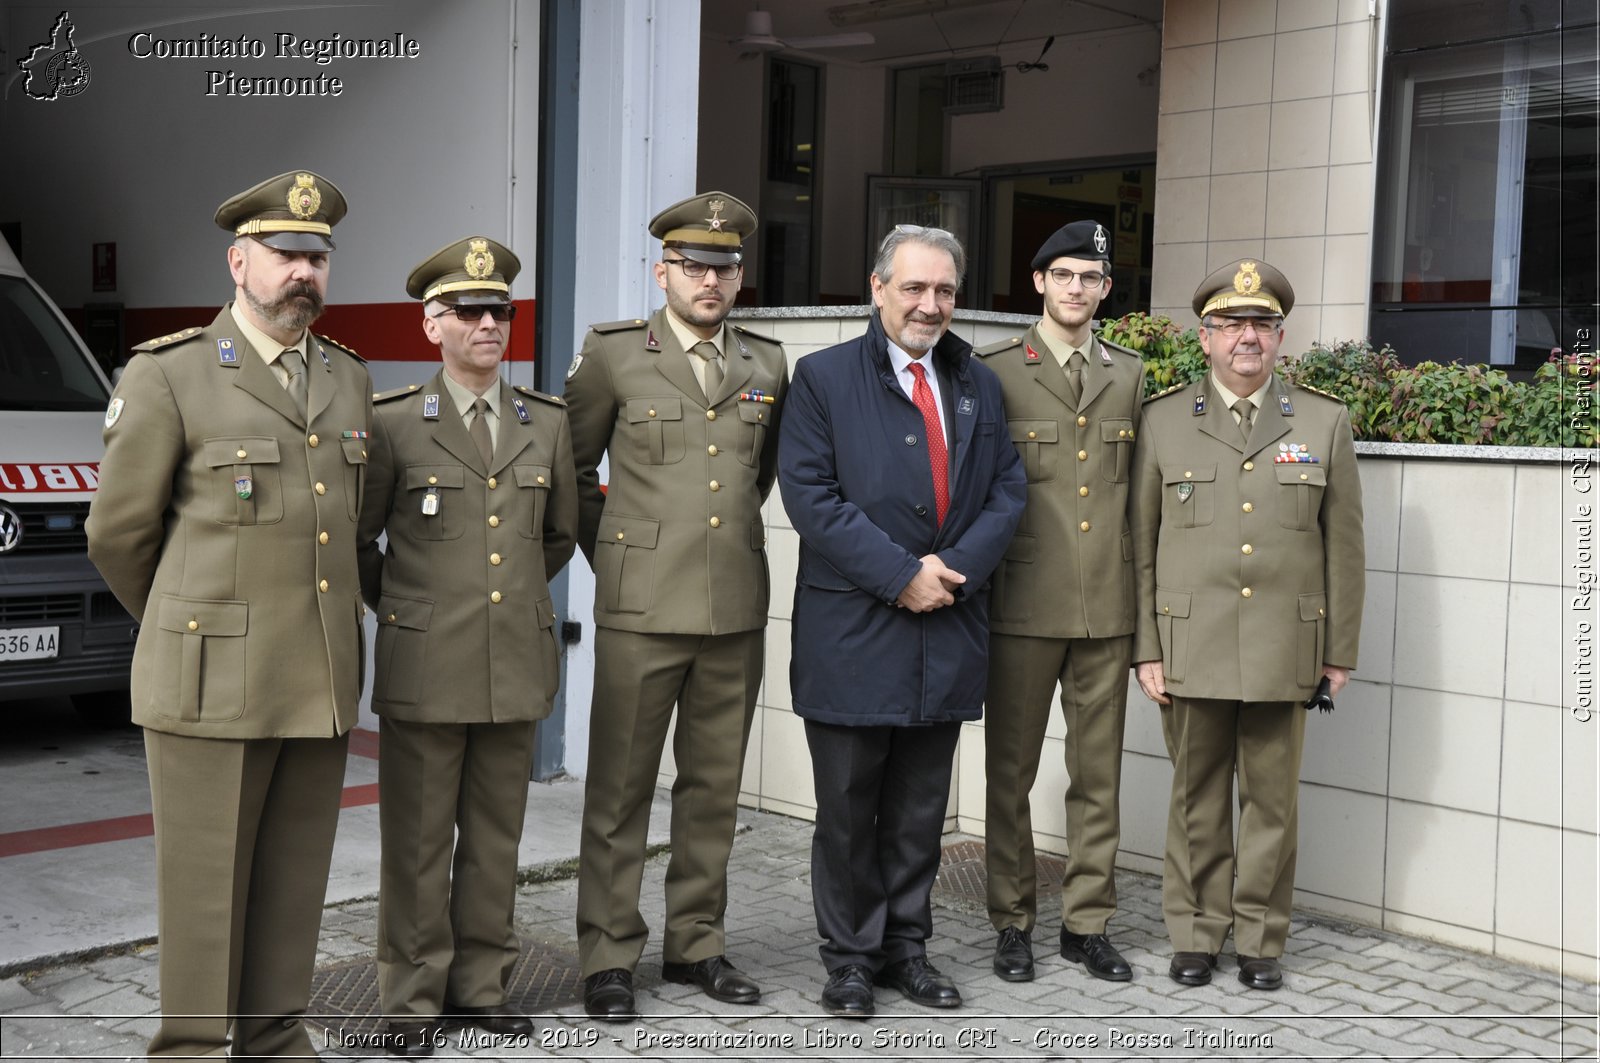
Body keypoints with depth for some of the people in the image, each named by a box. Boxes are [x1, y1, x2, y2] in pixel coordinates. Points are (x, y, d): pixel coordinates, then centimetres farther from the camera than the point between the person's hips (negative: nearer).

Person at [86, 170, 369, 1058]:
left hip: (321, 684, 5)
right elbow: (118, 533, 0)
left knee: (295, 880, 11)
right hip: (214, 684, -5)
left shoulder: (350, 381, 10)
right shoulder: (168, 376, -6)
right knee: (204, 879, 3)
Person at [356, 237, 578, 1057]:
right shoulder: (392, 421, -3)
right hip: (424, 671, -3)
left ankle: (480, 984, 25)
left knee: (495, 838, 12)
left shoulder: (548, 422, 7)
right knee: (418, 843, 4)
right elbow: (357, 540, 6)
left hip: (517, 666, 3)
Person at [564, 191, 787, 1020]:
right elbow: (571, 463, 8)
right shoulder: (612, 353, -1)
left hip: (737, 610, 4)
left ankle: (696, 943, 24)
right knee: (620, 789, 2)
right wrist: (609, 550, 9)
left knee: (714, 788, 11)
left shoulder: (768, 365, 9)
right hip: (641, 608, -3)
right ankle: (608, 957, 13)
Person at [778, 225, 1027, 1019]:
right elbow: (808, 493, -11)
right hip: (852, 632, -4)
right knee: (848, 809, 5)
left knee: (921, 808, 12)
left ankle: (906, 947, 24)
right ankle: (850, 958, 17)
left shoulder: (978, 385, 13)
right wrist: (900, 574, -15)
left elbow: (1007, 491, 9)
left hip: (947, 627, 4)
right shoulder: (824, 377, -2)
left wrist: (955, 566, -9)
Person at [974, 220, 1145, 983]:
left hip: (1108, 609, 3)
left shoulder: (1130, 376, 10)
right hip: (1023, 607, -3)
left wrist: (1146, 598, 10)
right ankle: (1013, 922, 19)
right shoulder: (993, 372, -1)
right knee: (1010, 771, 6)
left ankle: (1087, 923, 21)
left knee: (1099, 775, 9)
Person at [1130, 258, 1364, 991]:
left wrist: (1341, 650, 5)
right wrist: (1145, 650, -1)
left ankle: (1260, 940, 20)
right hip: (1191, 650, 0)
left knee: (1272, 801, 7)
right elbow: (1140, 544, 3)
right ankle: (1195, 934, 21)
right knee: (1197, 799, 8)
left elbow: (1343, 546, 7)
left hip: (1284, 651, 1)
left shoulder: (1324, 422, 6)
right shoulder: (1162, 421, 3)